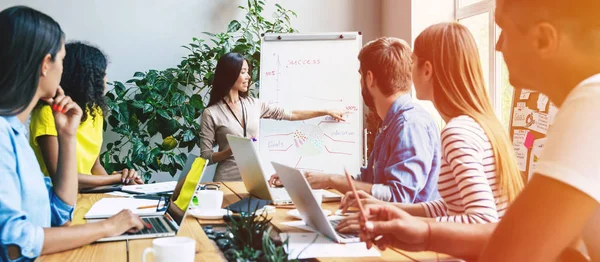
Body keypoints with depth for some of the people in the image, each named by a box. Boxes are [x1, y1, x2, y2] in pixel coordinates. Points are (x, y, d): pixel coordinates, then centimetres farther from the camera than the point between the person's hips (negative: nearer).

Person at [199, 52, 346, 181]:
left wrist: (326, 112, 14)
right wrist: (233, 150, -21)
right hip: (228, 181, -4)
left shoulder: (253, 104, 7)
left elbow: (290, 115, 13)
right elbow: (205, 157, -6)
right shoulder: (211, 113, -6)